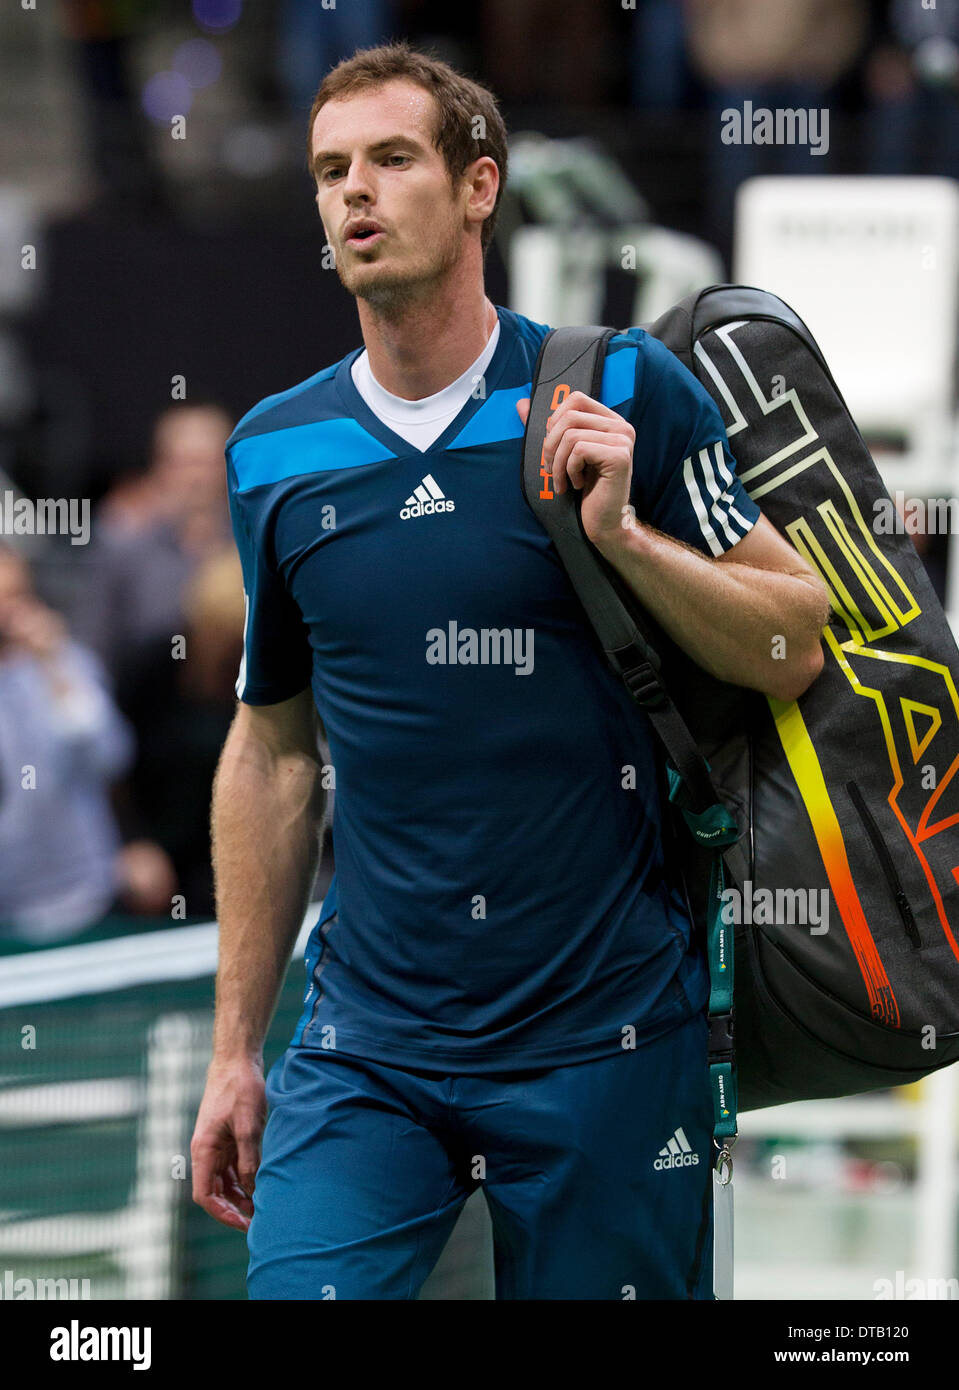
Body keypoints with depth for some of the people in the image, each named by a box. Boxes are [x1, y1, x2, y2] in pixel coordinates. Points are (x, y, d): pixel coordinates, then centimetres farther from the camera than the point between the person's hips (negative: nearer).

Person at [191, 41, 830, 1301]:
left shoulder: (623, 395, -4)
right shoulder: (275, 452, 6)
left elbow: (792, 650, -2)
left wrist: (621, 533, -18)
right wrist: (235, 1051, 13)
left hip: (606, 1035, -2)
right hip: (365, 1044, 2)